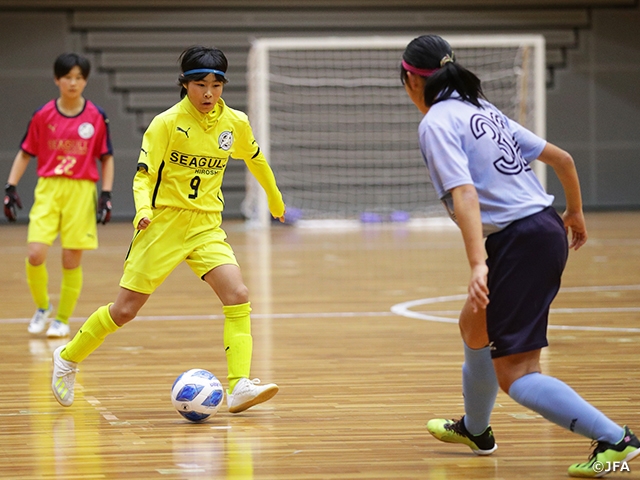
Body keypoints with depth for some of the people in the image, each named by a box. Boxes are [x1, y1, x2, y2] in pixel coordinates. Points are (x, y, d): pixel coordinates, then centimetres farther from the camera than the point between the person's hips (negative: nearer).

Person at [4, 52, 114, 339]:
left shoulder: (96, 117, 0)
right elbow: (25, 154, 9)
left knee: (71, 261, 0)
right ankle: (42, 307, 14)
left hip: (82, 192, 0)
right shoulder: (43, 115, 1)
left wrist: (106, 195, -1)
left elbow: (106, 158, 7)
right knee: (35, 255, -13)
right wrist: (10, 188, 1)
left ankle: (62, 319, 16)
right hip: (48, 189, 0)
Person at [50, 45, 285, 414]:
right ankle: (68, 359, 26)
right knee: (124, 311, 2)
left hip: (207, 226, 3)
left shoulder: (236, 123, 1)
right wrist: (144, 208, -32)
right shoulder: (167, 123, -11)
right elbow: (143, 175, -12)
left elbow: (256, 159, 21)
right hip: (163, 223, -3)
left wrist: (275, 198, 33)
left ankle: (239, 387, -24)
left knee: (238, 297, -20)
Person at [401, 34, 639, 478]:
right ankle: (475, 430, 50)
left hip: (518, 244, -10)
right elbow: (561, 158, 18)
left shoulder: (436, 123, -9)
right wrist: (575, 213, 33)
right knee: (475, 328, 31)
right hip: (547, 229, 10)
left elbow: (464, 194, -24)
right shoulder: (484, 110, 15)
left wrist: (478, 265, -34)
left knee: (514, 375, -8)